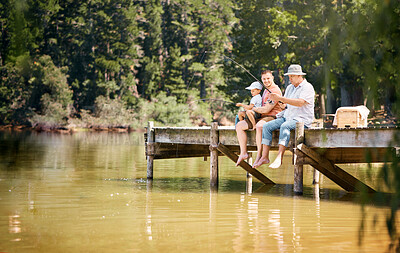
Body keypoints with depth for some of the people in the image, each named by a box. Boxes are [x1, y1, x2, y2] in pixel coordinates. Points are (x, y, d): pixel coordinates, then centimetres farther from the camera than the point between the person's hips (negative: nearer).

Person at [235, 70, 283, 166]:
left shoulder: (275, 91, -10)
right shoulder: (266, 90, 21)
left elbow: (266, 109, -16)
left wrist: (253, 109, -2)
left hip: (272, 117, -10)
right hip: (261, 118, 10)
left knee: (259, 127, -42)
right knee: (239, 126, 2)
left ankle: (259, 155, -36)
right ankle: (243, 153, 0)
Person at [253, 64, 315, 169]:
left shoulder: (307, 87, -8)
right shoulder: (290, 88, 18)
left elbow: (300, 102, -25)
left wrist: (280, 98, -27)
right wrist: (276, 98, 2)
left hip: (302, 119, -8)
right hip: (287, 117, 8)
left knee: (285, 126, -38)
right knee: (267, 126, -12)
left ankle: (279, 158, -46)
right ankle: (264, 157, -17)